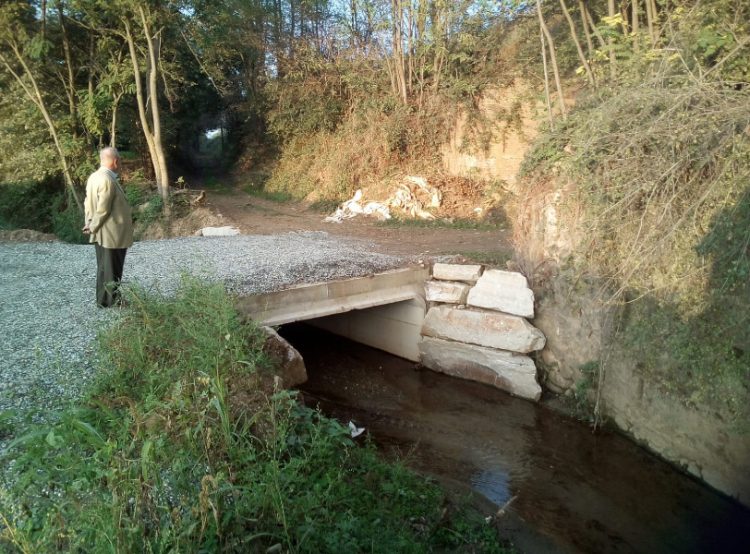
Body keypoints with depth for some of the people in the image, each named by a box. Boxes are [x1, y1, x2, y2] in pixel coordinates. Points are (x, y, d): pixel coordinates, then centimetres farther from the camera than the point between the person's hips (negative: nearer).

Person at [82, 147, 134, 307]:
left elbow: (88, 203, 11)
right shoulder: (108, 180, -22)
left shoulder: (94, 176, 7)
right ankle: (110, 300, 13)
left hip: (101, 233, 10)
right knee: (111, 268, 3)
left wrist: (90, 223, 8)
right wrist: (93, 227, -10)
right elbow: (103, 210, -22)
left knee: (104, 267, 18)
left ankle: (104, 299, 28)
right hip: (112, 233, -9)